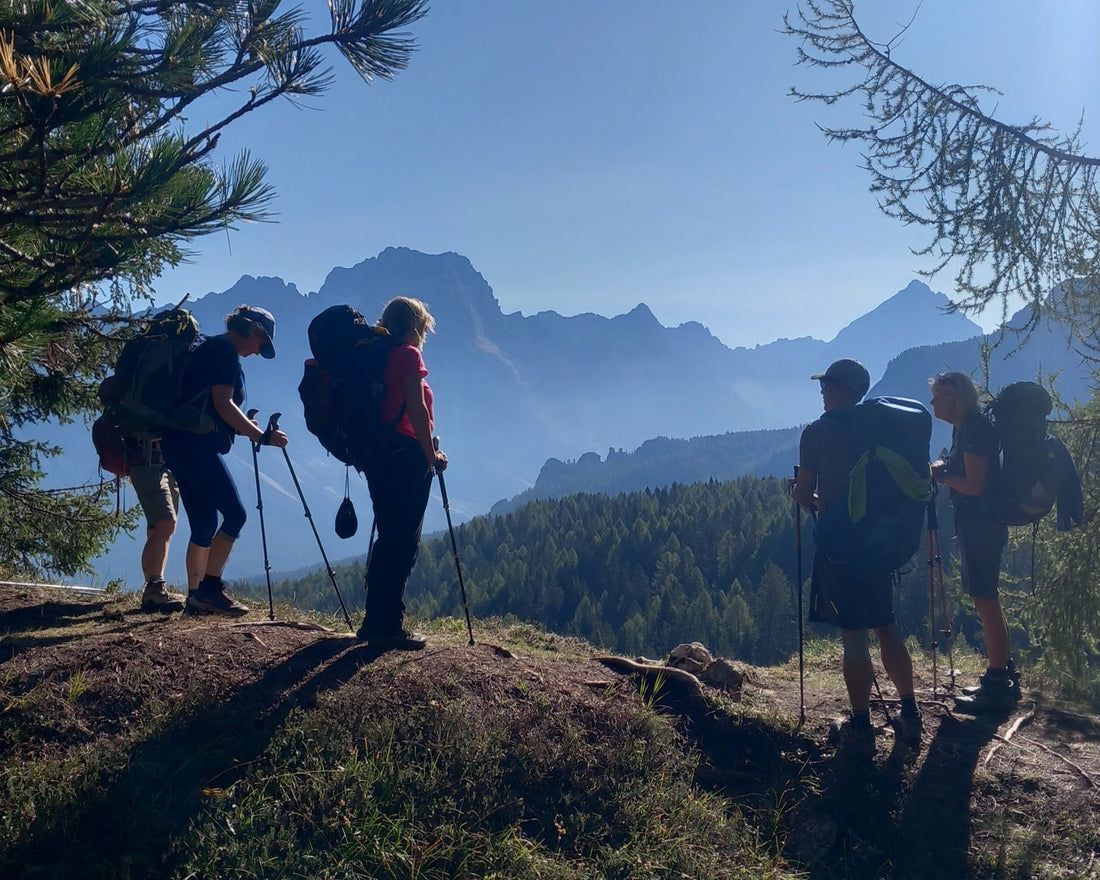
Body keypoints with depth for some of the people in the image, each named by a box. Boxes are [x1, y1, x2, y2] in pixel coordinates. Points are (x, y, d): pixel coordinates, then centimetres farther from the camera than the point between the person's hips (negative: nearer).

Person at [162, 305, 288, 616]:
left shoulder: (208, 349, 24)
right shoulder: (226, 350, -5)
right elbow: (222, 404, -14)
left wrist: (243, 427, 20)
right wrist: (261, 436, -12)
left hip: (179, 444, 10)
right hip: (198, 446, -10)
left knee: (205, 523, 10)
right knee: (234, 514, -11)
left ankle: (197, 596, 11)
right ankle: (209, 587, -11)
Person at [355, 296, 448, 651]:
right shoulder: (409, 355, -7)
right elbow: (416, 409, -15)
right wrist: (432, 454, -8)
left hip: (375, 455, 9)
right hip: (405, 456, -9)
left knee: (389, 539, 15)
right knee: (404, 543, -4)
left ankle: (374, 622, 21)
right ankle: (388, 628, -2)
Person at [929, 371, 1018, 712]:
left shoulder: (975, 429, -17)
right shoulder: (963, 428, 14)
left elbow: (974, 484, -22)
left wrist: (941, 476, -9)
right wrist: (944, 468, 5)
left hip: (981, 524, -11)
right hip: (974, 523, 11)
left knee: (985, 601, -6)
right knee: (987, 600, 15)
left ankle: (998, 687, 0)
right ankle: (1004, 678, 24)